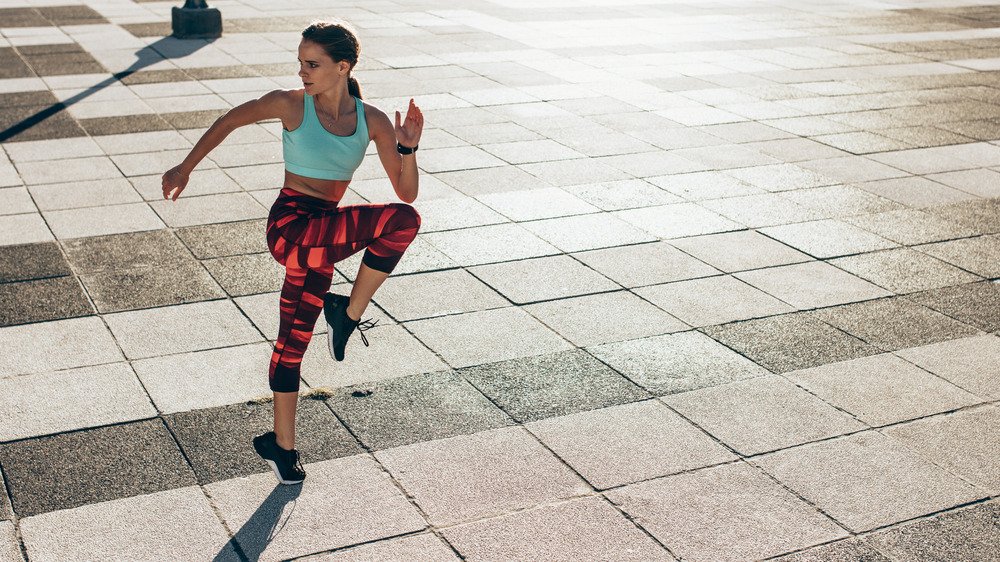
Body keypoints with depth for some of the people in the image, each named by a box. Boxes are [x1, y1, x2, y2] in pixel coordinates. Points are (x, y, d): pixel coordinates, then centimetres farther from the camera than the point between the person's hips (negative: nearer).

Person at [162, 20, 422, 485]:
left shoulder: (372, 121, 3)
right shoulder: (291, 105, -5)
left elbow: (407, 191, 3)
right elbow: (229, 121, 10)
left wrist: (408, 147, -14)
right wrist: (186, 167, 11)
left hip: (323, 235, 5)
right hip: (290, 225, -5)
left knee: (294, 339, 16)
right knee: (403, 220, -26)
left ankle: (281, 445, 30)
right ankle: (350, 313, -13)